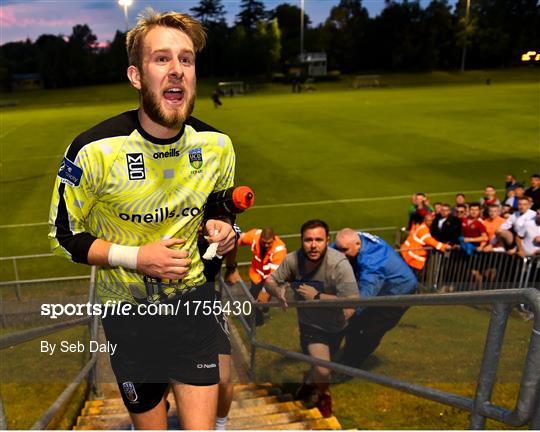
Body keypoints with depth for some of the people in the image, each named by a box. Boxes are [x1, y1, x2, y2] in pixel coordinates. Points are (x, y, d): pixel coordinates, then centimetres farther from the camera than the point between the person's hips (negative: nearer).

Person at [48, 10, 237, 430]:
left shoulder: (217, 144, -7)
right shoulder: (94, 150, -18)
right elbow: (64, 235, -7)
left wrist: (221, 227, -11)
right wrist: (136, 257, -19)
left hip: (193, 296, 2)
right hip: (127, 308, -1)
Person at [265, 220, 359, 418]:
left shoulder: (339, 264, -34)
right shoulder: (293, 260, -22)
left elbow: (350, 306, -38)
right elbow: (270, 280, -7)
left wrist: (317, 296, -38)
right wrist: (277, 292, -29)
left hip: (335, 325, 0)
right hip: (310, 323, 0)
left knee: (320, 364, 20)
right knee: (322, 371, -10)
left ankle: (308, 380, 58)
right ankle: (324, 396, 28)